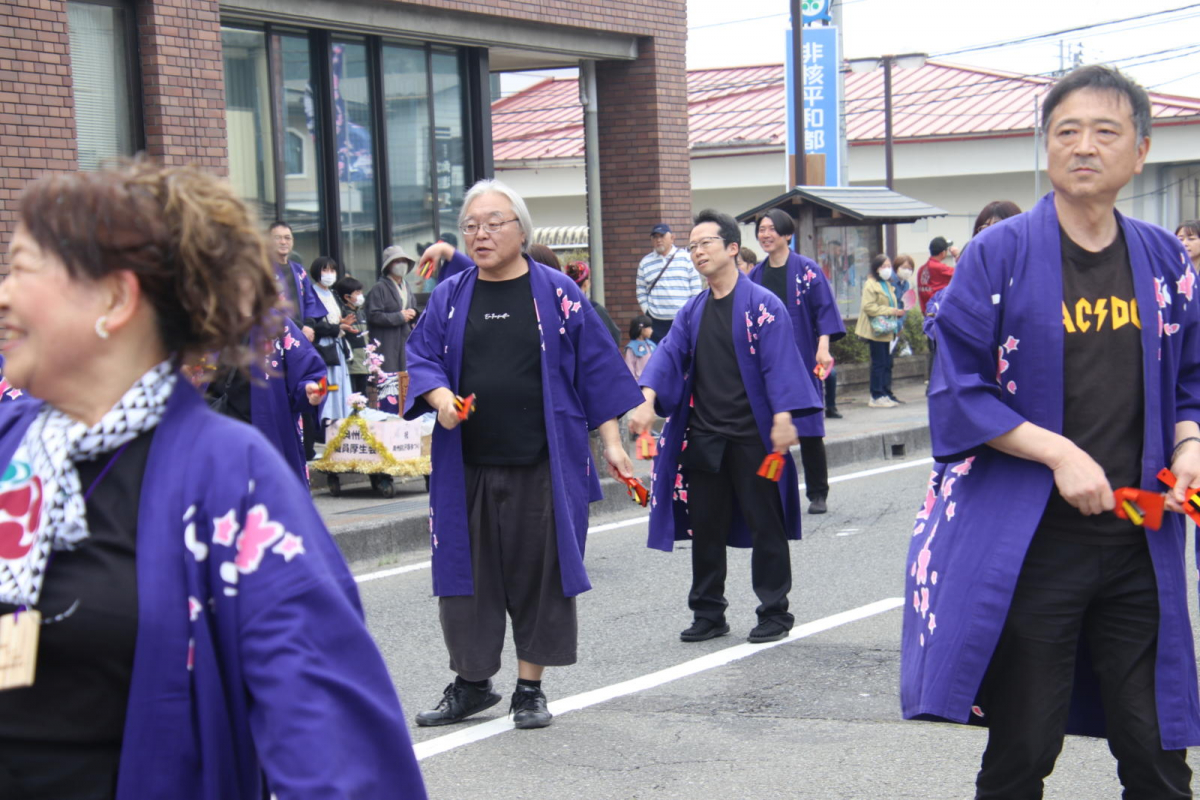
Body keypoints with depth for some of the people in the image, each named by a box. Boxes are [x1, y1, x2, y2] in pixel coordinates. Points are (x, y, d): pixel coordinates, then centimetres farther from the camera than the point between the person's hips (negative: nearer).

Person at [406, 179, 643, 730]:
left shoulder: (557, 293, 1)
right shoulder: (449, 296, 8)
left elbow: (596, 368, 4)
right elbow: (421, 357, 9)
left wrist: (610, 440, 1)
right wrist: (439, 396, -12)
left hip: (542, 467, -2)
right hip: (466, 467, 2)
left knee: (538, 574, 3)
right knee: (467, 573, 6)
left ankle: (530, 688, 17)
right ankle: (471, 684, 22)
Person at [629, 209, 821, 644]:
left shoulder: (762, 305, -6)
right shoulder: (693, 311, 12)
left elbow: (779, 363, -13)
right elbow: (669, 356, 4)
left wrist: (782, 416, -23)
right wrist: (648, 400, -13)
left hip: (751, 436, -6)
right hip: (703, 437, 6)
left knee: (764, 524, 3)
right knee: (705, 527, 10)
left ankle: (775, 611, 14)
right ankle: (708, 613, 21)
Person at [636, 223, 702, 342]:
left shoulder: (686, 258, 4)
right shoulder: (645, 262, 9)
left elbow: (696, 288, 3)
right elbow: (641, 293, 10)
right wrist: (647, 313, 1)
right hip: (657, 322, 1)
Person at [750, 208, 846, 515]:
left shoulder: (807, 270, -2)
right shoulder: (756, 274, 10)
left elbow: (824, 309, -5)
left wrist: (823, 346, -16)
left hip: (801, 360, -4)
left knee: (809, 428, 0)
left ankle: (818, 495, 9)